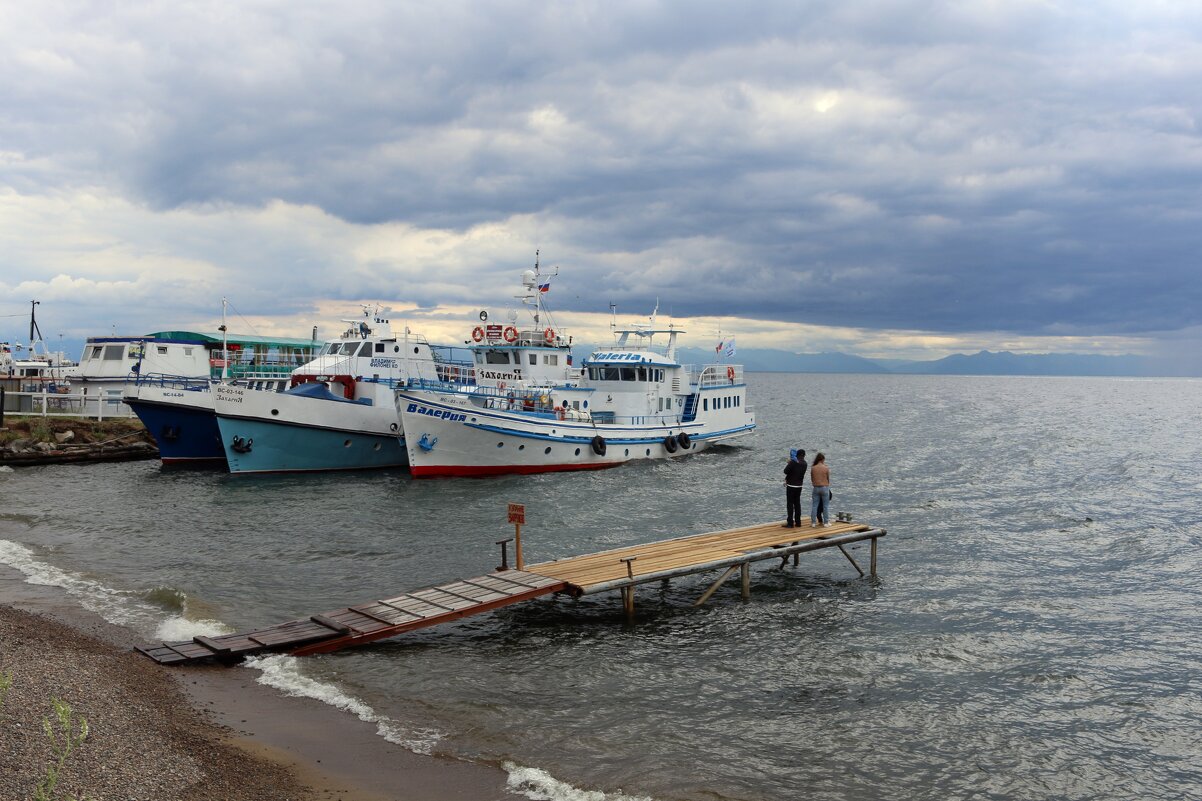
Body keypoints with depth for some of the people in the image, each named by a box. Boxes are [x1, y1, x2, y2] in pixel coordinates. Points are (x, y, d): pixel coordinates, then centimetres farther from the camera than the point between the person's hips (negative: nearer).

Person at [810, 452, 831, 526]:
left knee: (814, 505, 7)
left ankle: (813, 522, 8)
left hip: (816, 488, 2)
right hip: (825, 487, -2)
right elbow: (828, 479, 3)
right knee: (826, 506, 6)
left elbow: (812, 479, 6)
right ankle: (826, 522, 9)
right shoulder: (826, 468, -8)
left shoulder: (812, 468, -2)